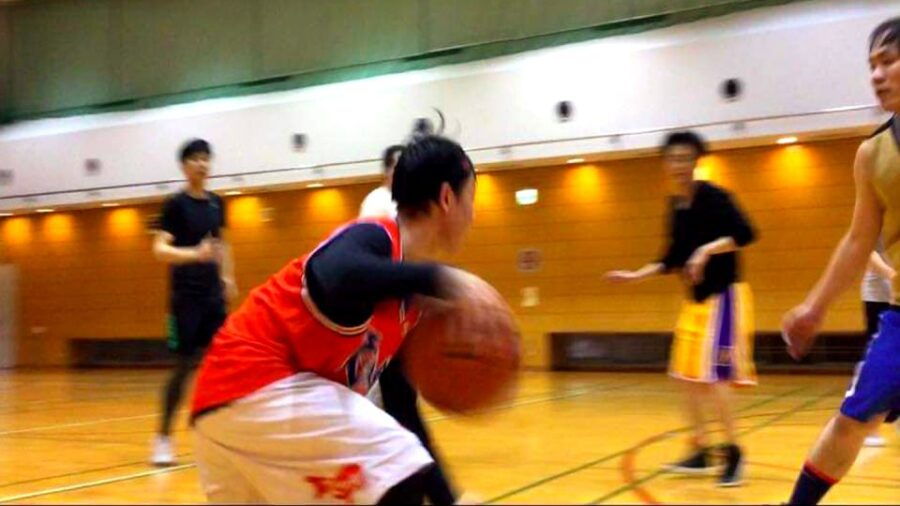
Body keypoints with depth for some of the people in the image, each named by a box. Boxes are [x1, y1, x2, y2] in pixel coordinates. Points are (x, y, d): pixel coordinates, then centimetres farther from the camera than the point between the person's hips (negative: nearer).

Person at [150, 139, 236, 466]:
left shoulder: (216, 203, 10)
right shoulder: (175, 204, -7)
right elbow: (159, 249, -17)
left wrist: (227, 276, 16)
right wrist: (195, 254, -32)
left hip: (214, 296, 6)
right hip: (186, 298, -5)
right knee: (184, 366, -5)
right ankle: (163, 437, 6)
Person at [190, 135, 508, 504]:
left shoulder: (411, 299, 15)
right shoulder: (375, 237, -11)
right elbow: (335, 278, -37)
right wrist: (442, 278, -36)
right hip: (256, 382, -10)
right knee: (403, 475, -14)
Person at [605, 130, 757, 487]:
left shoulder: (712, 196, -13)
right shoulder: (675, 206, 10)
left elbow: (745, 234, -23)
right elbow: (675, 259, 16)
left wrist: (708, 250, -32)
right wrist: (635, 275, 10)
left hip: (724, 295, -8)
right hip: (696, 299, 8)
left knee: (711, 376, -12)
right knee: (687, 377, 8)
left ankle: (734, 453, 2)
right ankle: (702, 452, 19)